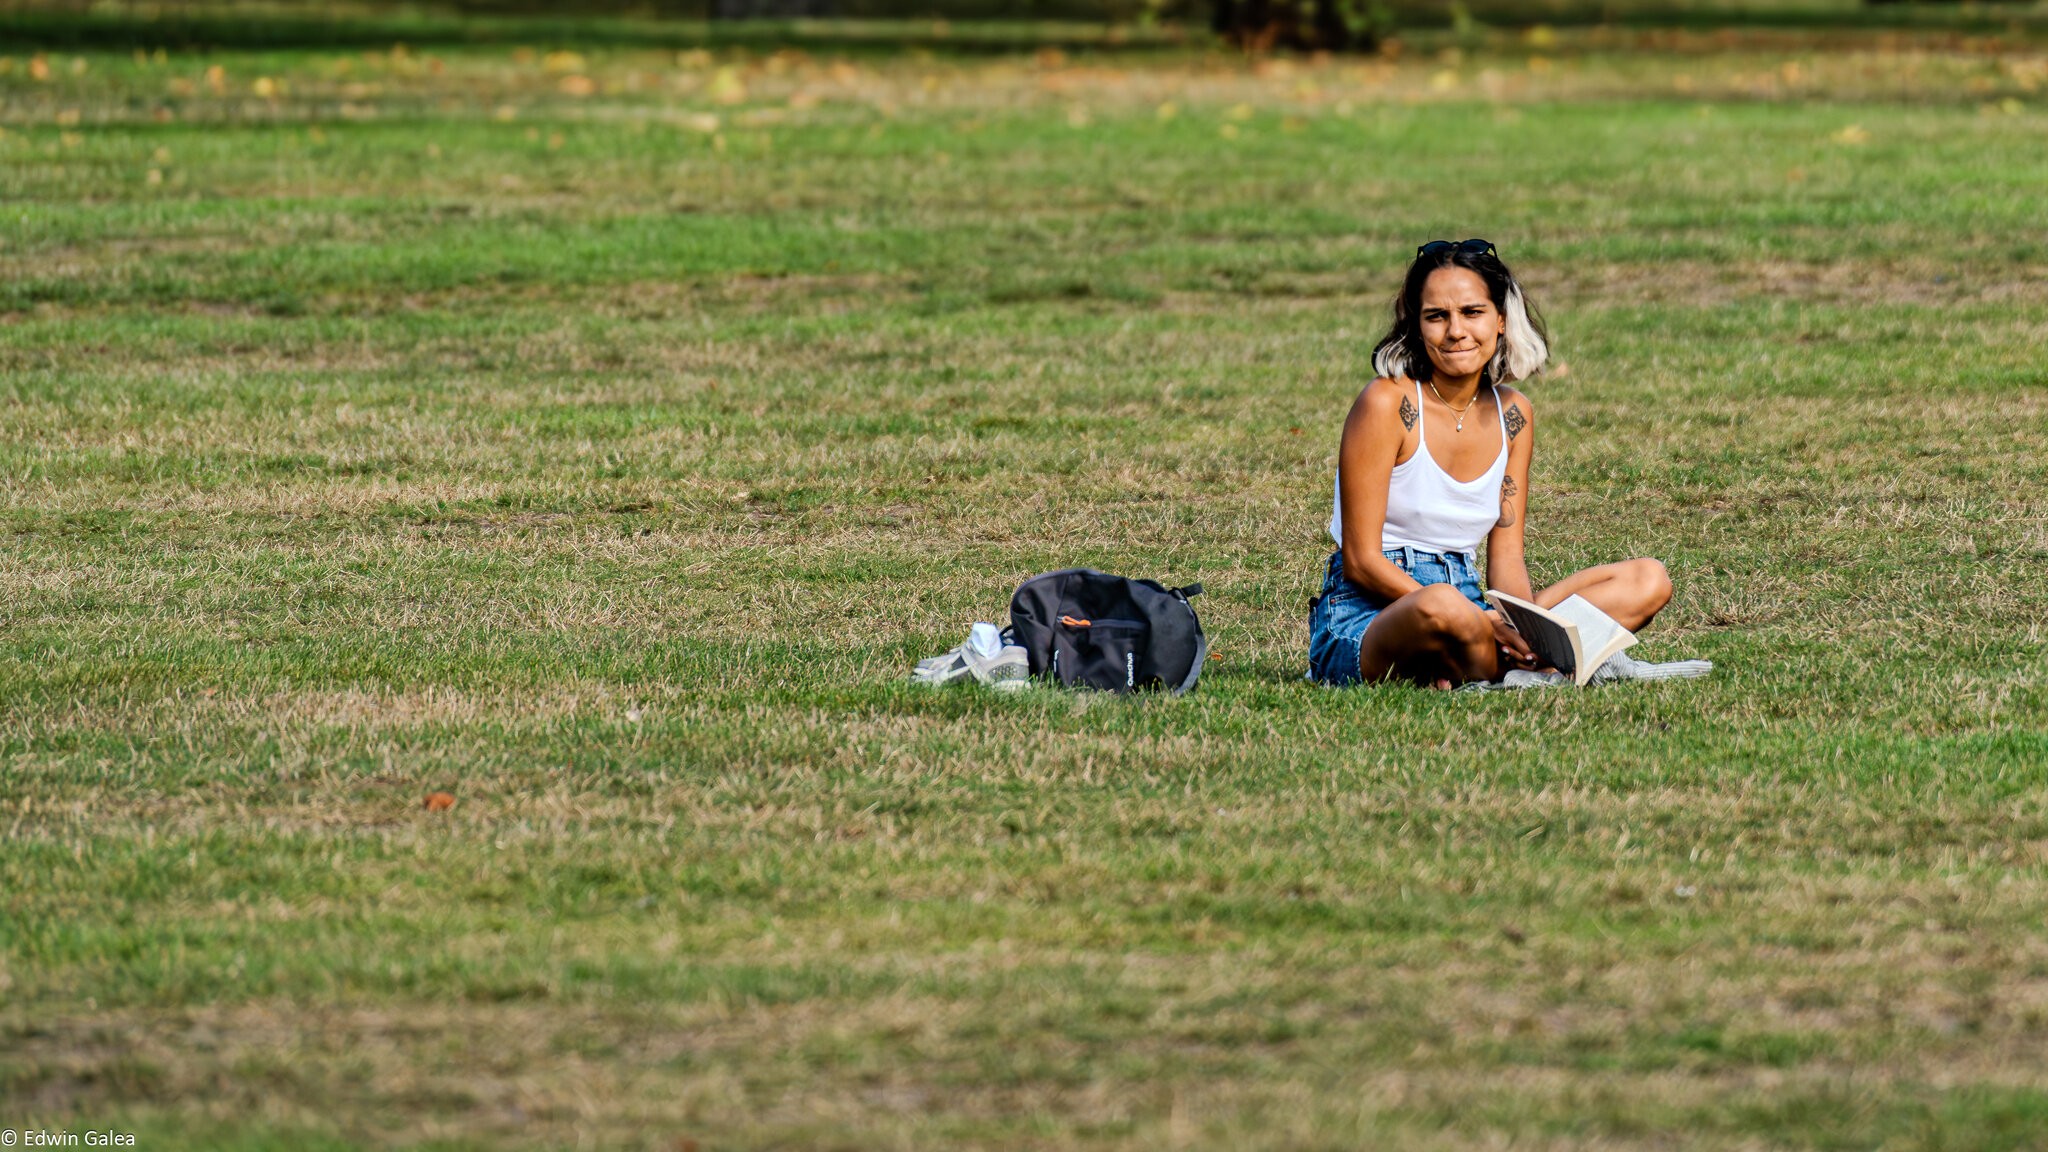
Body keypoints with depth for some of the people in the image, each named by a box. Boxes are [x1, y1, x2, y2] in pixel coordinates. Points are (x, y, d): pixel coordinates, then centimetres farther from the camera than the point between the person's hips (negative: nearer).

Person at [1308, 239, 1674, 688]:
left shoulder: (1514, 415, 9)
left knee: (1648, 580, -7)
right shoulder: (1388, 403, -10)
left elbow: (1506, 555, 7)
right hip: (1367, 614, -7)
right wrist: (1480, 620, -24)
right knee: (1442, 607, -43)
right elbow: (1361, 560, -13)